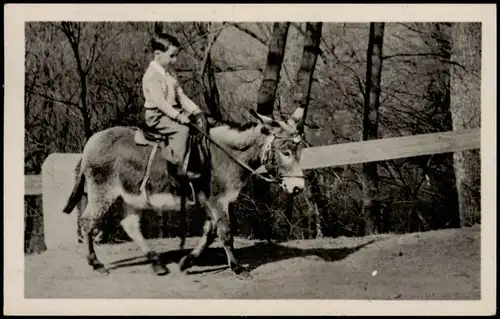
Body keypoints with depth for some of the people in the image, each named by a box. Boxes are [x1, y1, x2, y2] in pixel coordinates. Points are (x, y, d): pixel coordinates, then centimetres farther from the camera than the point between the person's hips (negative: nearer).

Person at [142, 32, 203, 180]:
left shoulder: (169, 72, 12)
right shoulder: (152, 75, -19)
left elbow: (180, 94, 13)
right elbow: (159, 101, -26)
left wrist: (194, 109, 0)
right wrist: (177, 116, -30)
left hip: (172, 111, 9)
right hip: (156, 115, -9)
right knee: (182, 129, -28)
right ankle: (179, 169, -25)